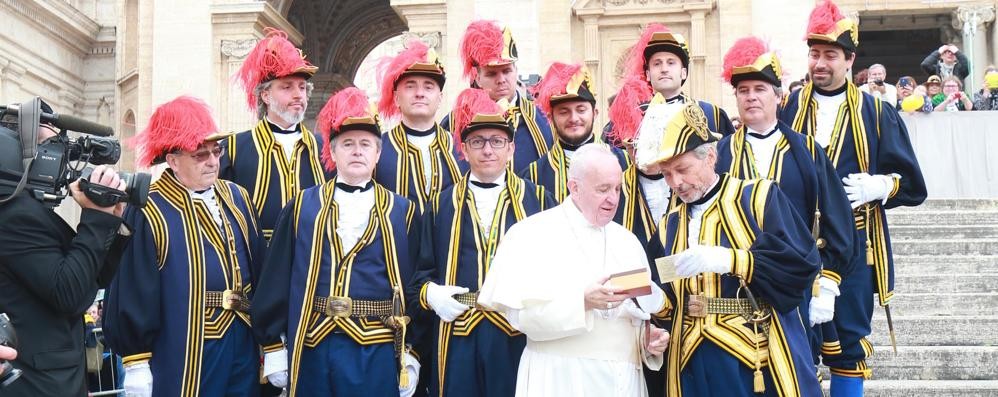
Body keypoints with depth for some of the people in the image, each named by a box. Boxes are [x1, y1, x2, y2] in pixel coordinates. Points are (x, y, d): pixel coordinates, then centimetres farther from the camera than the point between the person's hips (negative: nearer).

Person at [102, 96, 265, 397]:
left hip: (243, 344, 6)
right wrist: (136, 363, -9)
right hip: (184, 353, -6)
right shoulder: (149, 211, -12)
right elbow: (134, 293, -10)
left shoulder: (237, 198, 7)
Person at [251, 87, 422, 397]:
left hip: (379, 353, 0)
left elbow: (415, 284, 3)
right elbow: (276, 279, 3)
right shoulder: (302, 207, 4)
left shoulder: (403, 212, 3)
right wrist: (272, 346, 0)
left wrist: (412, 352, -1)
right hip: (312, 349, 1)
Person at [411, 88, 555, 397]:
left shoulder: (538, 200, 7)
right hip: (458, 340, 1)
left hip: (520, 338, -1)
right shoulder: (442, 205, 10)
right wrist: (430, 293, -7)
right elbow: (422, 270, 12)